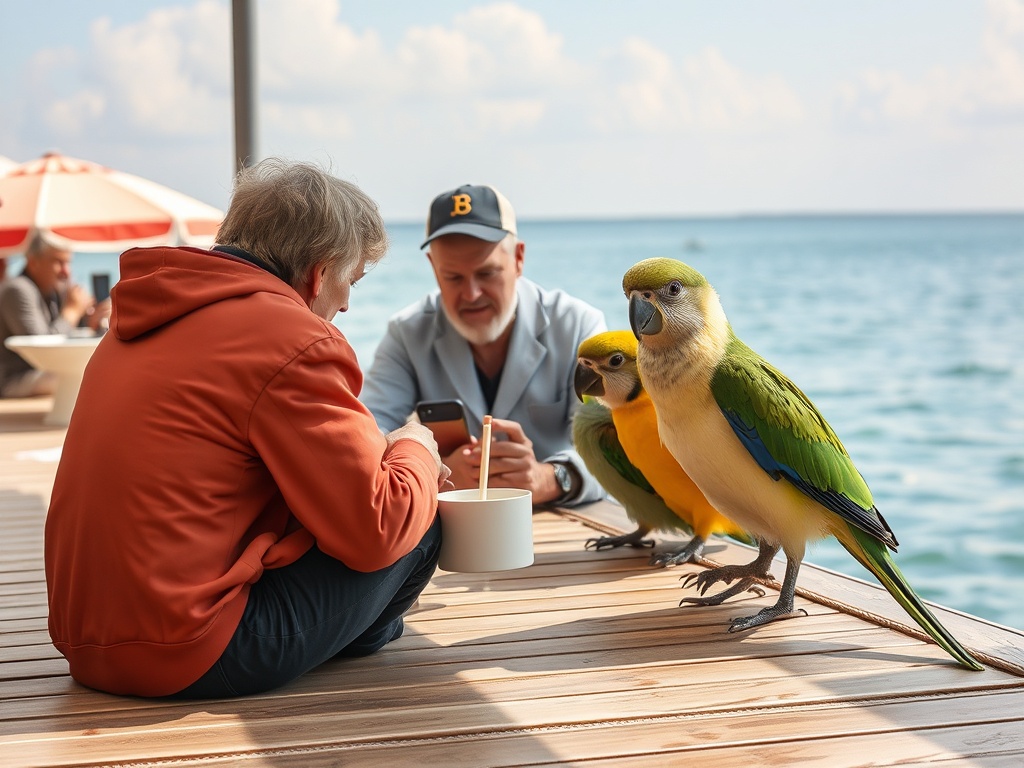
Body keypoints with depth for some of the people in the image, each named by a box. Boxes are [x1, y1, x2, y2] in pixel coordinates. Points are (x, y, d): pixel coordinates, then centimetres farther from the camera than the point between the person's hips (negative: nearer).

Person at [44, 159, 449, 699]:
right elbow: (376, 531, -15)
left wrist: (380, 452, 19)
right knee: (419, 525, 5)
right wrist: (416, 451, 7)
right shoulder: (292, 338, -15)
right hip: (186, 662, -9)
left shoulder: (147, 319, 14)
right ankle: (355, 636, 29)